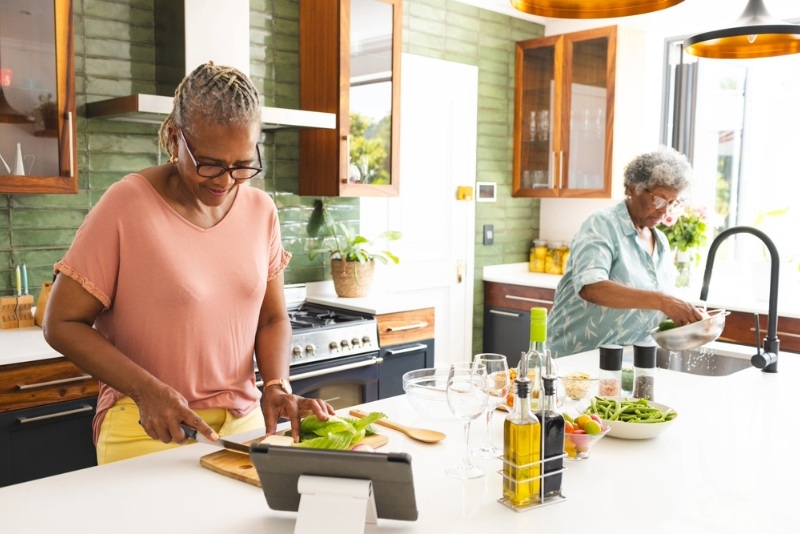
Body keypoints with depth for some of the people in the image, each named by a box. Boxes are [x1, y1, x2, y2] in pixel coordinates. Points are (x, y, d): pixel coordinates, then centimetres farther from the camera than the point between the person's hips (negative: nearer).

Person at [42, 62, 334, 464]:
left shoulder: (261, 210, -1)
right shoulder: (126, 205, -14)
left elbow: (272, 317, 6)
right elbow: (62, 324, -9)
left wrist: (276, 386, -11)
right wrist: (147, 390, -20)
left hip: (244, 421, 4)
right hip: (147, 431, -4)